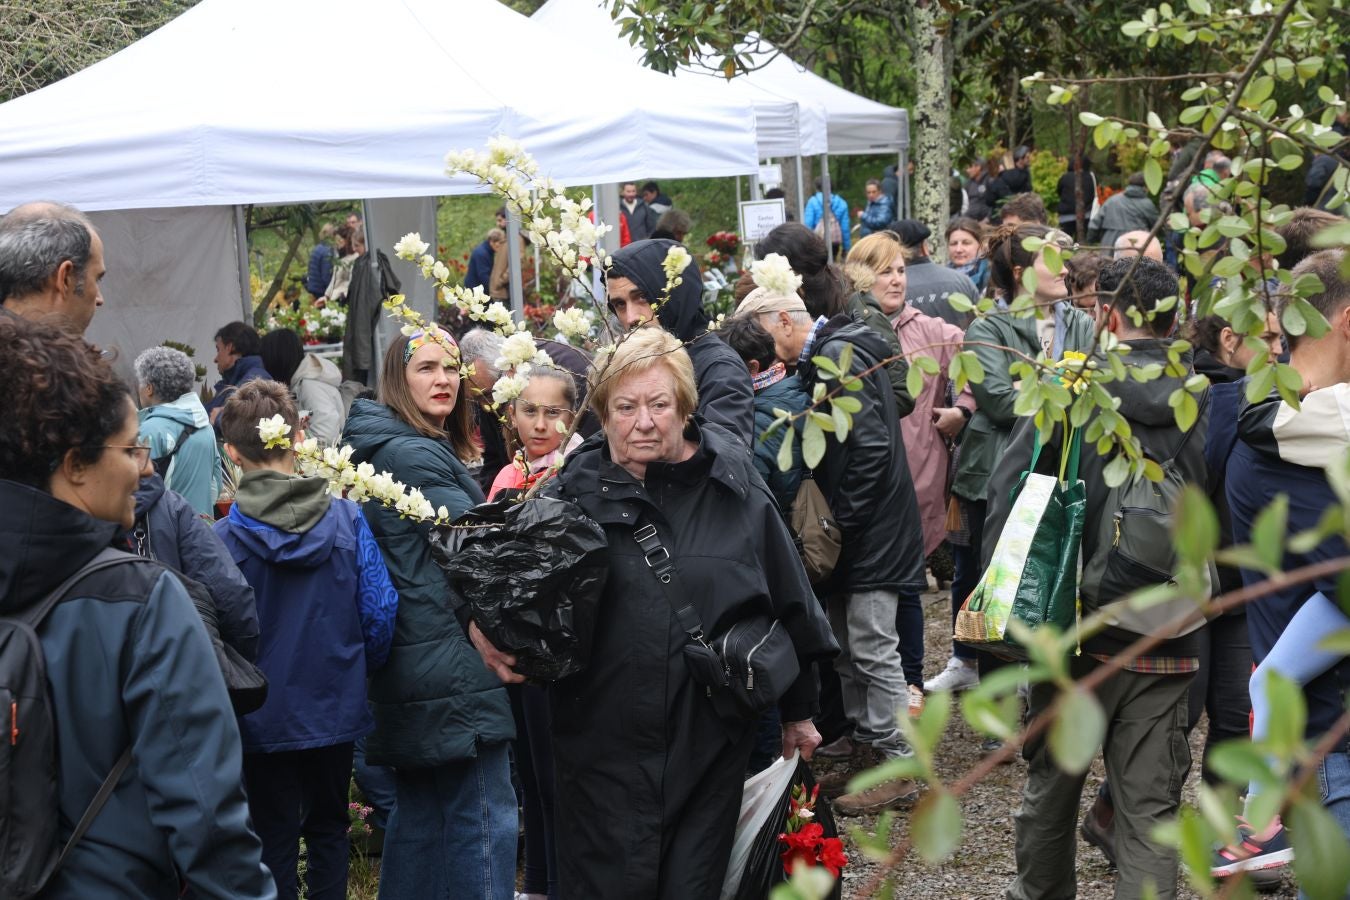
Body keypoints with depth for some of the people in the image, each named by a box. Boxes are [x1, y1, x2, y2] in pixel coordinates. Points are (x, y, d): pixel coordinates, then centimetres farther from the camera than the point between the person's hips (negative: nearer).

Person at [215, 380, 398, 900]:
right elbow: (380, 614, -7)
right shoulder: (347, 519, -10)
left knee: (275, 842, 12)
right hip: (336, 707, 2)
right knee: (329, 829, 21)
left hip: (264, 719, -2)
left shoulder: (222, 538, -15)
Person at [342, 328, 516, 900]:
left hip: (408, 667, 10)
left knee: (420, 810, 17)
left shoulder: (389, 447, 16)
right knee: (485, 818, -7)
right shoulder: (416, 455, -14)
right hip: (451, 666, -10)